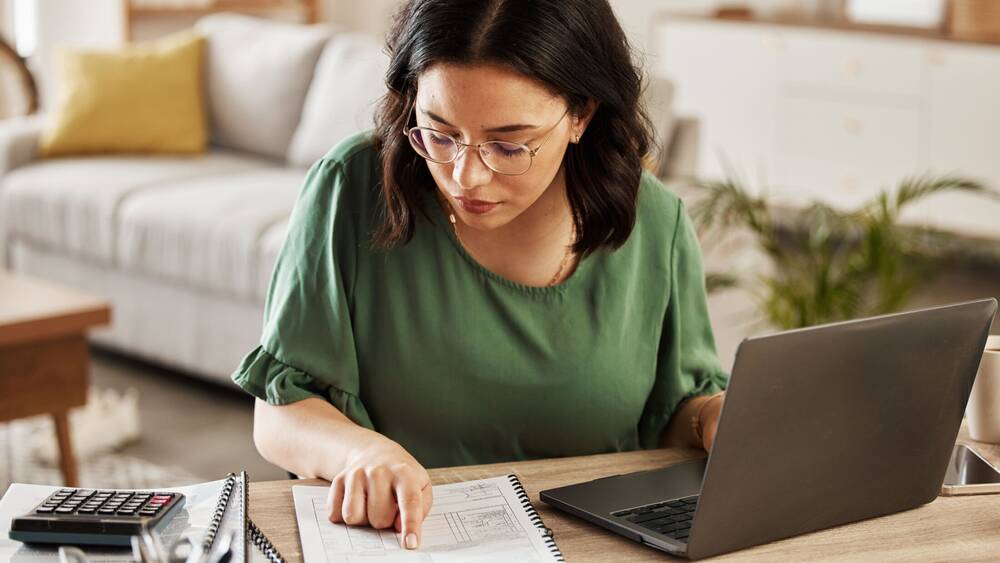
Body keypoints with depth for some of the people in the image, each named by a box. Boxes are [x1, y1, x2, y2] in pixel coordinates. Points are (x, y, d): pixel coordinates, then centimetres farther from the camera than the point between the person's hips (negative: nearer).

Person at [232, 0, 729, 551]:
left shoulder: (655, 223, -4)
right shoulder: (351, 189, -9)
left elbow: (675, 412, 10)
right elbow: (278, 417, -6)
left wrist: (716, 419, -11)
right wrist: (360, 449, -26)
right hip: (391, 542, -1)